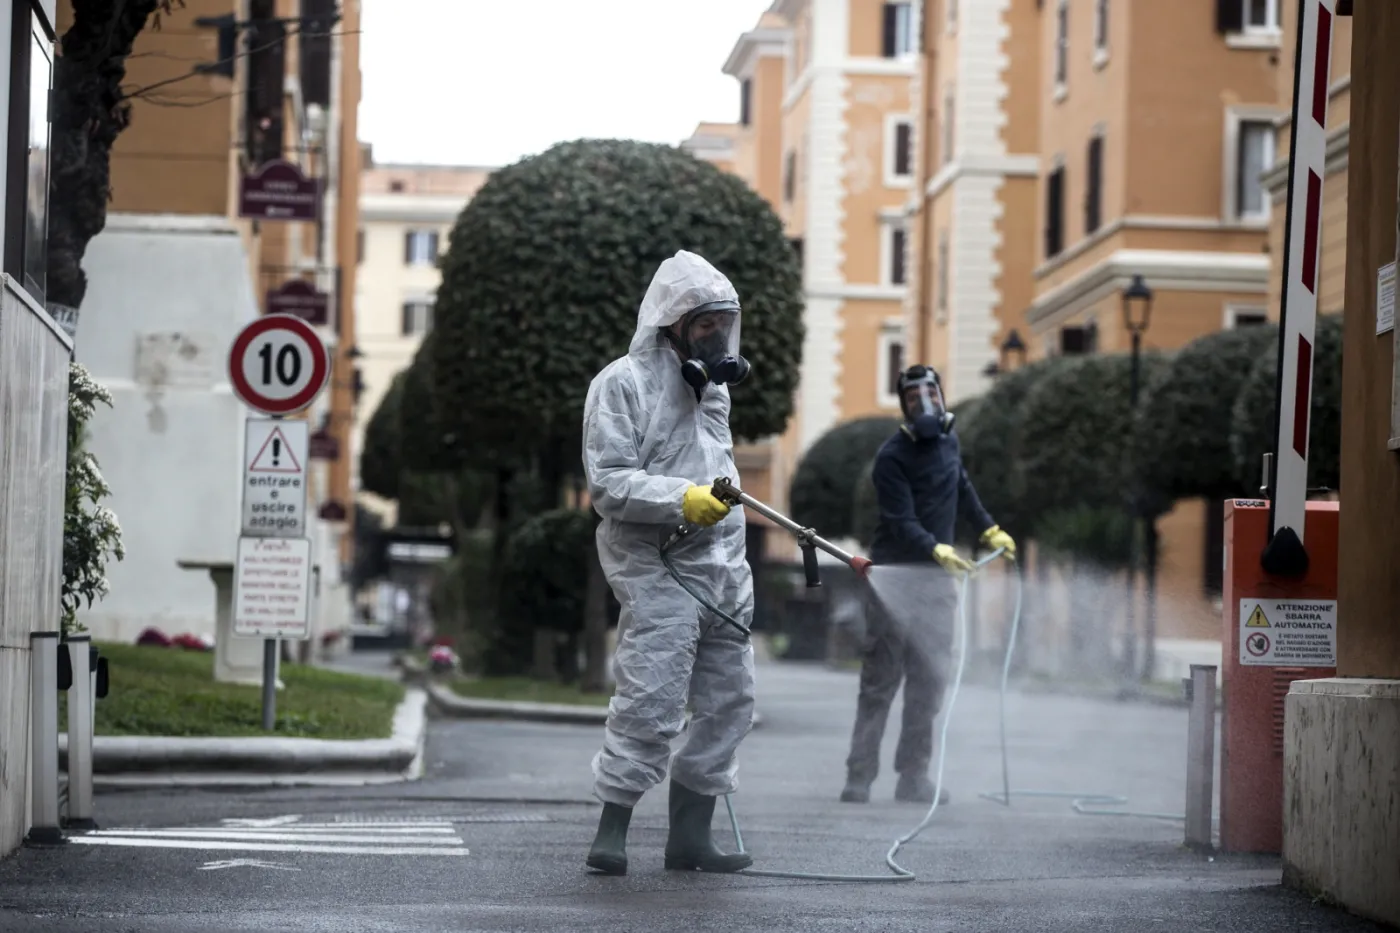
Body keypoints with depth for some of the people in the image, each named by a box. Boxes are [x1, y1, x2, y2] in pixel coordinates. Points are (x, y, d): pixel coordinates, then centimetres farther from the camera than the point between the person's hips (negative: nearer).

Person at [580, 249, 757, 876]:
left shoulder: (711, 387, 18)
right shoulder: (623, 383, -7)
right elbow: (607, 483, -14)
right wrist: (682, 499, -26)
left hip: (722, 568, 8)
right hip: (658, 568, -8)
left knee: (729, 702, 7)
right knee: (650, 704, -13)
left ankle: (690, 835, 14)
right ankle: (611, 833, -4)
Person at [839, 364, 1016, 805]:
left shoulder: (948, 441, 10)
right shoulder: (892, 455, -13)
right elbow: (902, 523, -22)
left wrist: (990, 530, 30)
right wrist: (938, 550, -38)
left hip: (937, 577, 6)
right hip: (895, 576, -6)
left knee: (930, 681, 2)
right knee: (880, 680, -5)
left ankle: (914, 777, 7)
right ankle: (859, 777, -3)